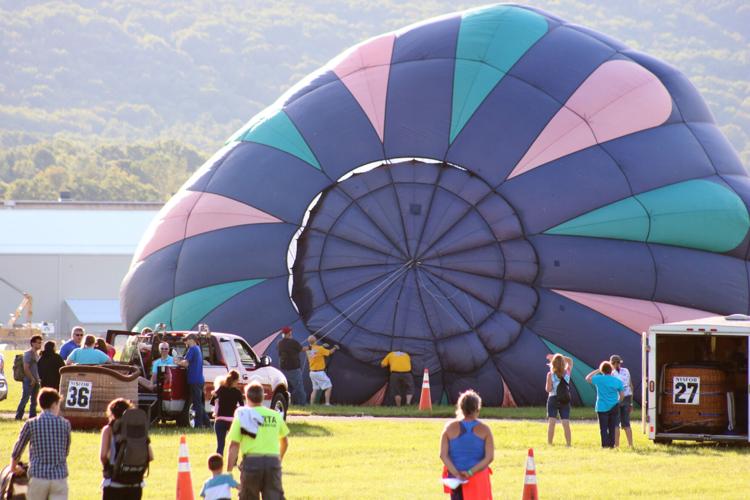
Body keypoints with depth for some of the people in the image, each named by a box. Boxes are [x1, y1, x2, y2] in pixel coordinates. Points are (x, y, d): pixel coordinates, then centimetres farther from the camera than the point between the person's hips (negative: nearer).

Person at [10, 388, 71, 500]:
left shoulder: (31, 424, 0)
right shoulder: (65, 424, 3)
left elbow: (17, 449, 11)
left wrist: (13, 467, 31)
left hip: (38, 477, 0)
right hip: (60, 478, 0)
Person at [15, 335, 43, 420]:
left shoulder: (37, 354, 16)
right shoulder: (28, 353, -11)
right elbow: (26, 368, -17)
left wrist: (38, 379, 13)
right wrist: (32, 379, -16)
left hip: (36, 381, 9)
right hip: (29, 381, -9)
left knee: (34, 400, 10)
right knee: (25, 399, -9)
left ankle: (32, 416, 15)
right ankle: (18, 416, -6)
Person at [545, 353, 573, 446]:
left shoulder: (550, 374, -11)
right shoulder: (567, 373, -2)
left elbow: (548, 389, -10)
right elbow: (570, 361, 17)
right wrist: (560, 357, 11)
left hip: (553, 399, -2)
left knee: (551, 423, -3)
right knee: (566, 424, 4)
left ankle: (549, 444, -7)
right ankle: (568, 444, 2)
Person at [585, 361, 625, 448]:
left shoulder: (599, 379, -8)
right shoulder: (617, 381, -1)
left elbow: (587, 378, 9)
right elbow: (621, 396, 3)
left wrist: (597, 371, 14)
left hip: (602, 408, -2)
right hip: (614, 407, 2)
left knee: (603, 428, 1)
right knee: (612, 428, 10)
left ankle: (605, 445, -5)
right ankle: (612, 444, 10)